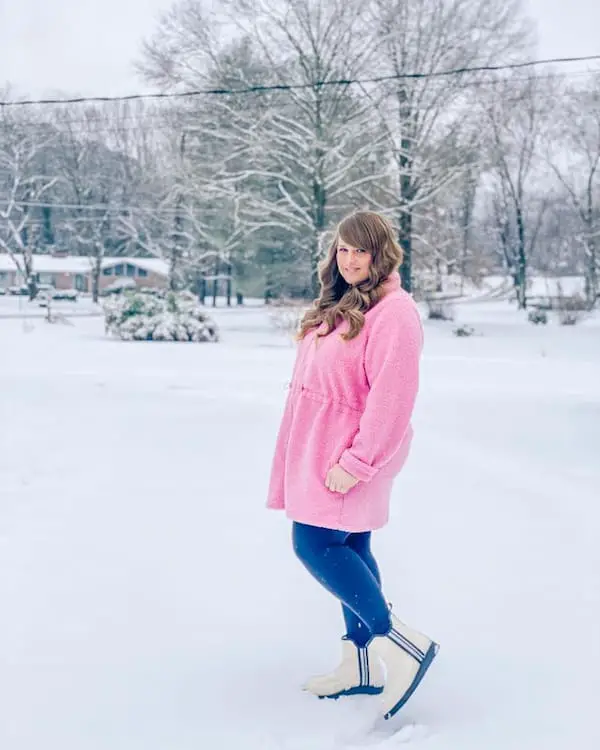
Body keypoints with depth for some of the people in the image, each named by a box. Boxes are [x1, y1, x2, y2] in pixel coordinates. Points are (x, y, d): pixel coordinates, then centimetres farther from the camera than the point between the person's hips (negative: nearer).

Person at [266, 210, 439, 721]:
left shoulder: (393, 311, -16)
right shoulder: (338, 307, 14)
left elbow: (390, 398, -22)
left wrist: (356, 462, -22)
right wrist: (298, 453, 16)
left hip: (350, 455, -9)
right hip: (319, 450, 9)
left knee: (315, 544, -11)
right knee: (349, 550, 11)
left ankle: (403, 643, -4)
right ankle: (361, 665, 18)